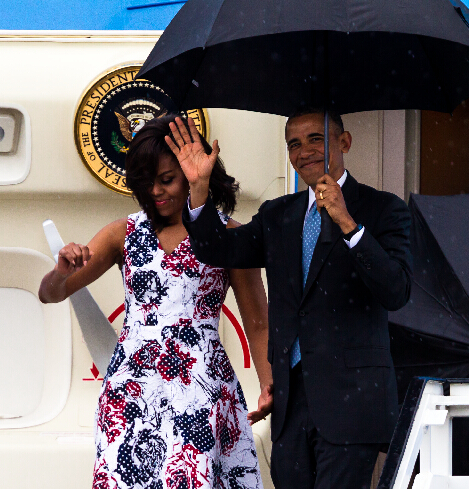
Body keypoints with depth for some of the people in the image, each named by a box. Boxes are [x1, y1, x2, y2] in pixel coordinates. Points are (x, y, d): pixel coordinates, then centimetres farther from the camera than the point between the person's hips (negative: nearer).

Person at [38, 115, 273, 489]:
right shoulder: (126, 233, 12)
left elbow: (257, 323, 6)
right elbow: (50, 294, 13)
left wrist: (269, 386, -7)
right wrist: (63, 272, -10)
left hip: (200, 386, -2)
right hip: (131, 384, 2)